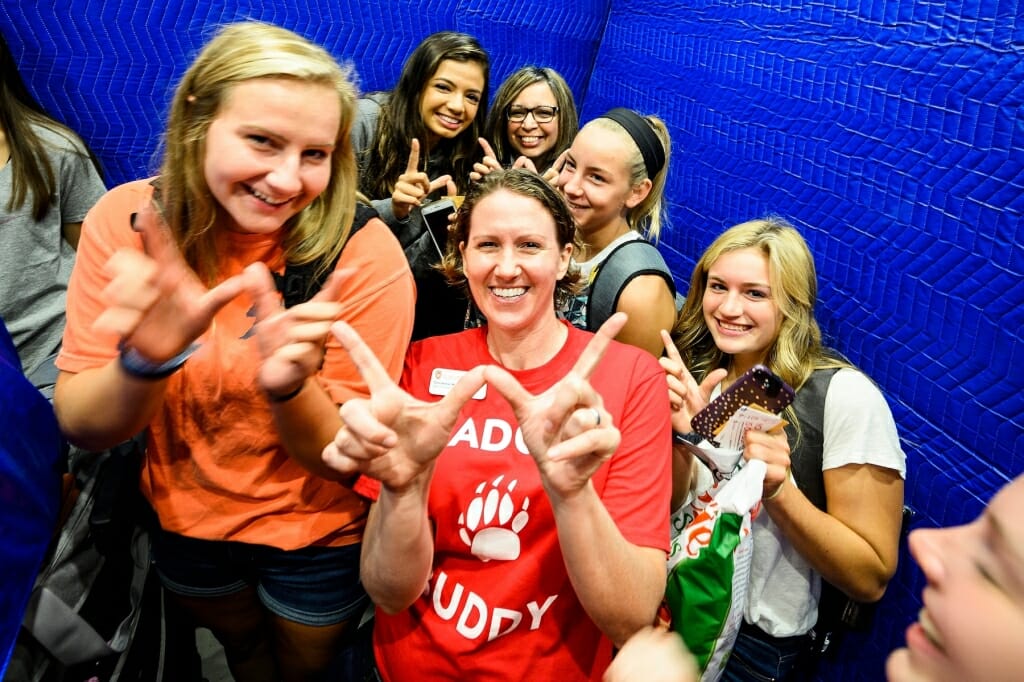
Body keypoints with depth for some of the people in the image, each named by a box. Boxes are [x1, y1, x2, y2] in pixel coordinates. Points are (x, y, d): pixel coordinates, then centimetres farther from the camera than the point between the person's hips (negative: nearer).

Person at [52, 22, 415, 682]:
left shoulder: (364, 254, -27)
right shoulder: (128, 219, -18)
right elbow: (82, 427, -16)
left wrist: (287, 388, -43)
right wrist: (145, 362, -38)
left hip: (318, 533, -2)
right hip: (186, 519, 3)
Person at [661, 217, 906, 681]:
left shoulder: (845, 395, -16)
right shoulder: (699, 377, 1)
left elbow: (870, 580, -13)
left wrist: (778, 489, -27)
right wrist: (681, 434, -19)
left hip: (754, 641, -4)